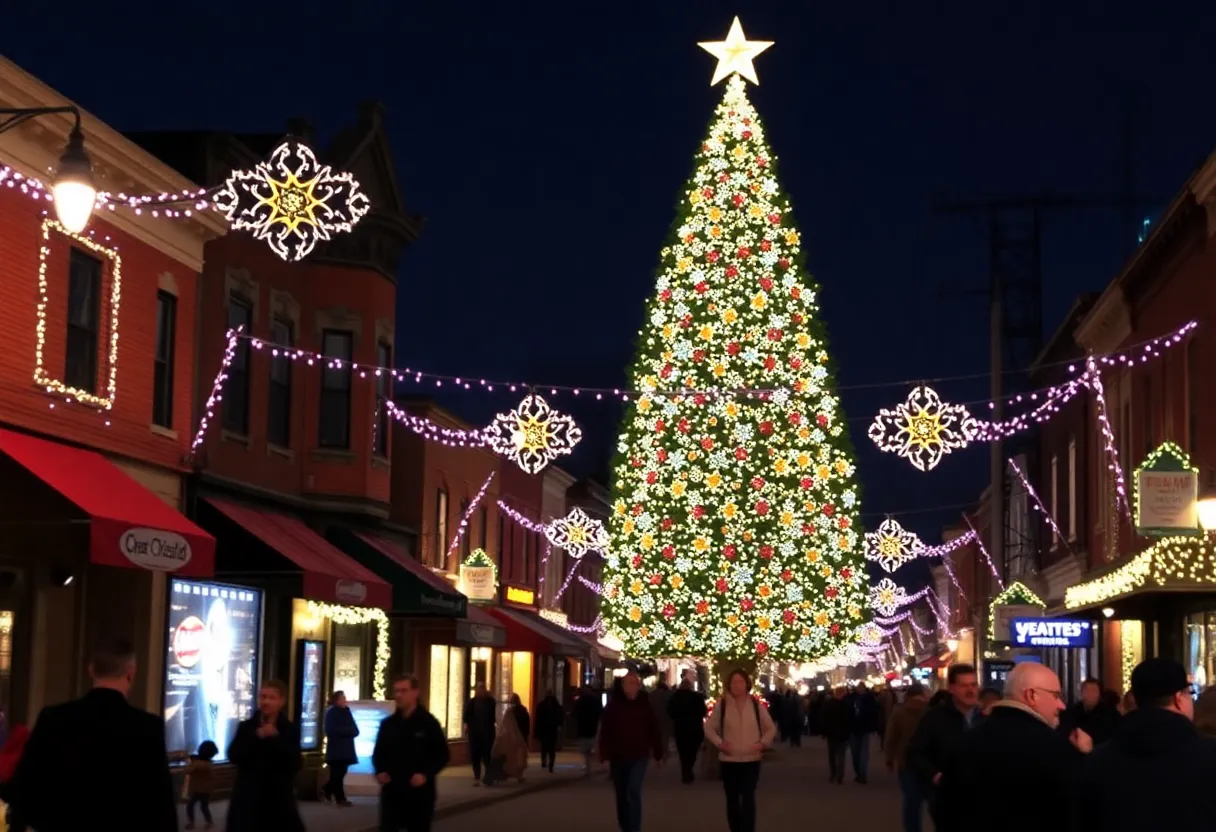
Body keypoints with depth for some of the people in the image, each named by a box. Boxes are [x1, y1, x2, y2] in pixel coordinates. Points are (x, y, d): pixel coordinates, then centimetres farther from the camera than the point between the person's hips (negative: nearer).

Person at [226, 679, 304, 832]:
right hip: (248, 798, 0)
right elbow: (233, 756, -8)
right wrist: (256, 737, -18)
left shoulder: (289, 730, 0)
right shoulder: (246, 727, 2)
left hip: (279, 797, 0)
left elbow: (295, 764, -10)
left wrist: (276, 738, -19)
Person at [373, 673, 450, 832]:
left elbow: (442, 755, -2)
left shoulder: (429, 723, -4)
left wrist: (426, 774, -18)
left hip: (420, 792, -3)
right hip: (392, 791, 3)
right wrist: (380, 771, -5)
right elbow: (378, 752, 16)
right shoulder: (387, 724, 7)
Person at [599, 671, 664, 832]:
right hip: (617, 758, 2)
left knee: (633, 792, -17)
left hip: (638, 757, -2)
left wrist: (658, 754, 4)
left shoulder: (644, 705, -2)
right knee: (621, 796, 13)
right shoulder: (613, 706, -4)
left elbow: (654, 730, 2)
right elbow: (605, 733, -5)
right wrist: (605, 756, -10)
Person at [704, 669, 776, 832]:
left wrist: (762, 743, -4)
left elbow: (771, 728, 11)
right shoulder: (722, 704, 0)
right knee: (732, 800, 9)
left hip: (751, 759, -1)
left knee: (748, 799, -12)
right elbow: (709, 727, 7)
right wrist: (719, 743, -7)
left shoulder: (756, 704, 1)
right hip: (729, 759, 1)